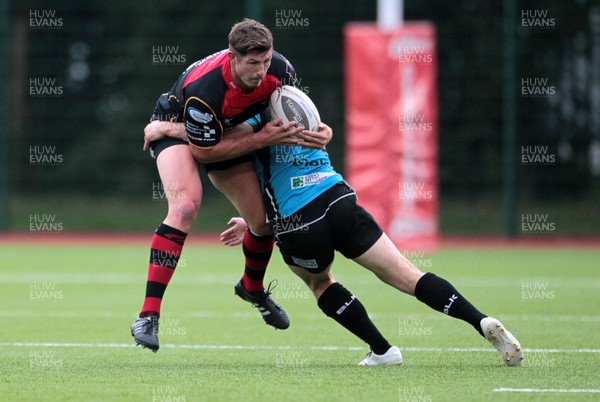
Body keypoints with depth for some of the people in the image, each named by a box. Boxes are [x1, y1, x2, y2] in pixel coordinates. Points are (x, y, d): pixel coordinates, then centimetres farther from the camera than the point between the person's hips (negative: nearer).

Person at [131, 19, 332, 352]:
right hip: (177, 131, -6)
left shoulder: (280, 70, -24)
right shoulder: (204, 88, -41)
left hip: (229, 133, 6)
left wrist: (320, 130, -21)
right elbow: (203, 151, -28)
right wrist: (262, 139, -32)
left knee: (265, 220, 4)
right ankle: (148, 316, -34)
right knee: (186, 206, -32)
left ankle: (253, 288, 41)